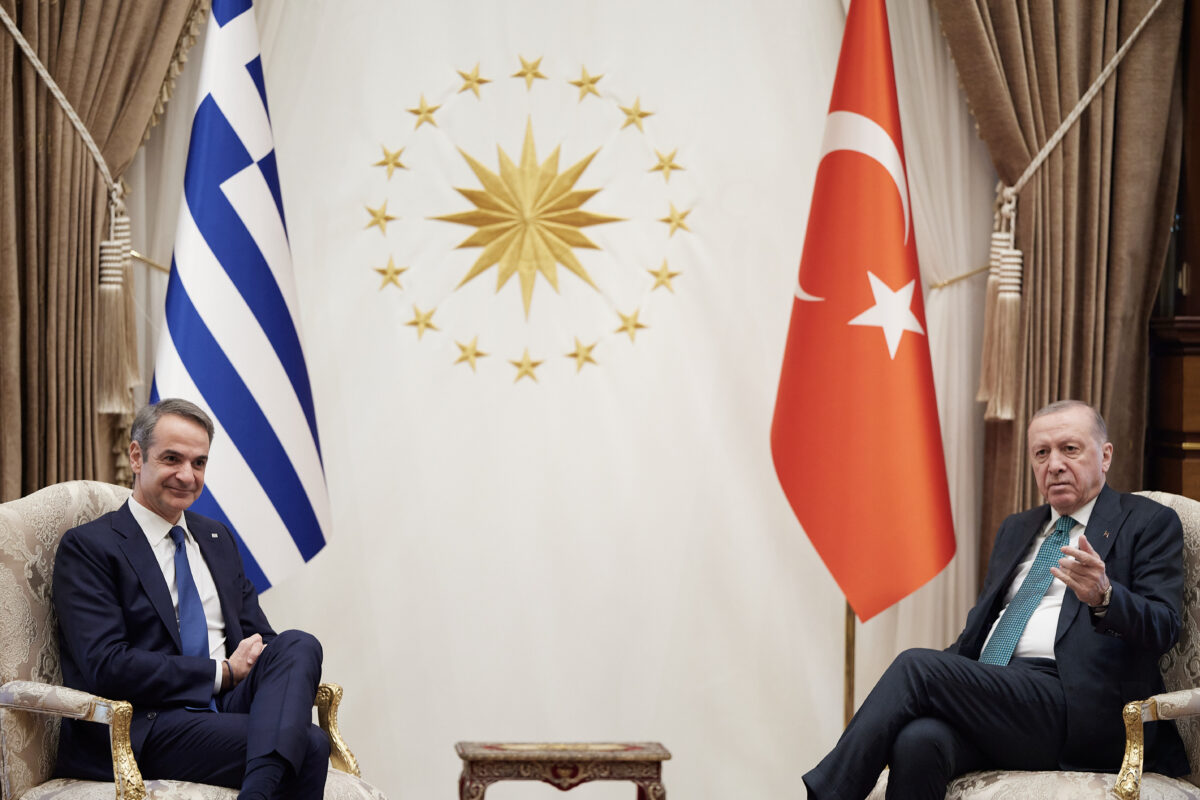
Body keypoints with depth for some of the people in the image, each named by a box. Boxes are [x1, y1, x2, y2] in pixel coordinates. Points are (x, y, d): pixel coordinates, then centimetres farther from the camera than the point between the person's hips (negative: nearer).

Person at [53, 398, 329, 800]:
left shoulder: (217, 538, 22)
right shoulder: (87, 546, 0)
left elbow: (257, 636, 20)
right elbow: (106, 666, -13)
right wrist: (224, 671, -11)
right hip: (145, 726, -7)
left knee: (298, 643, -30)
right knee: (309, 747, -34)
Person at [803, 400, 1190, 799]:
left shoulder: (1150, 523, 6)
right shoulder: (1015, 529, 26)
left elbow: (1162, 627, -6)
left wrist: (1103, 596, -28)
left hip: (1073, 708, -5)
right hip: (989, 691, 5)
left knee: (916, 665, -25)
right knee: (918, 740, -31)